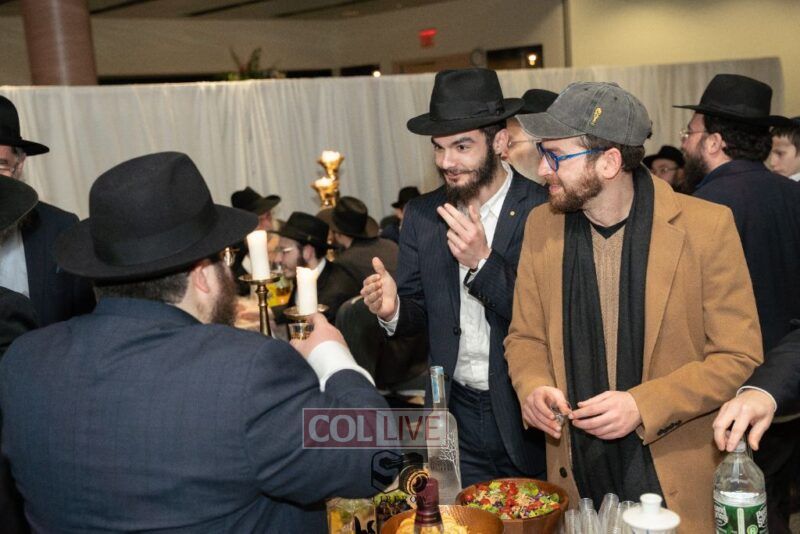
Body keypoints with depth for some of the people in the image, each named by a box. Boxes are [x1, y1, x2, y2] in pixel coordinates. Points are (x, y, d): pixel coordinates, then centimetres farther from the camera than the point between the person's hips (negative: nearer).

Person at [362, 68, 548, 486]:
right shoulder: (421, 215, 0)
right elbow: (419, 309, 5)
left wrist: (484, 262, -27)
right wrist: (393, 310, -17)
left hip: (528, 419, -3)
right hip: (456, 415, 3)